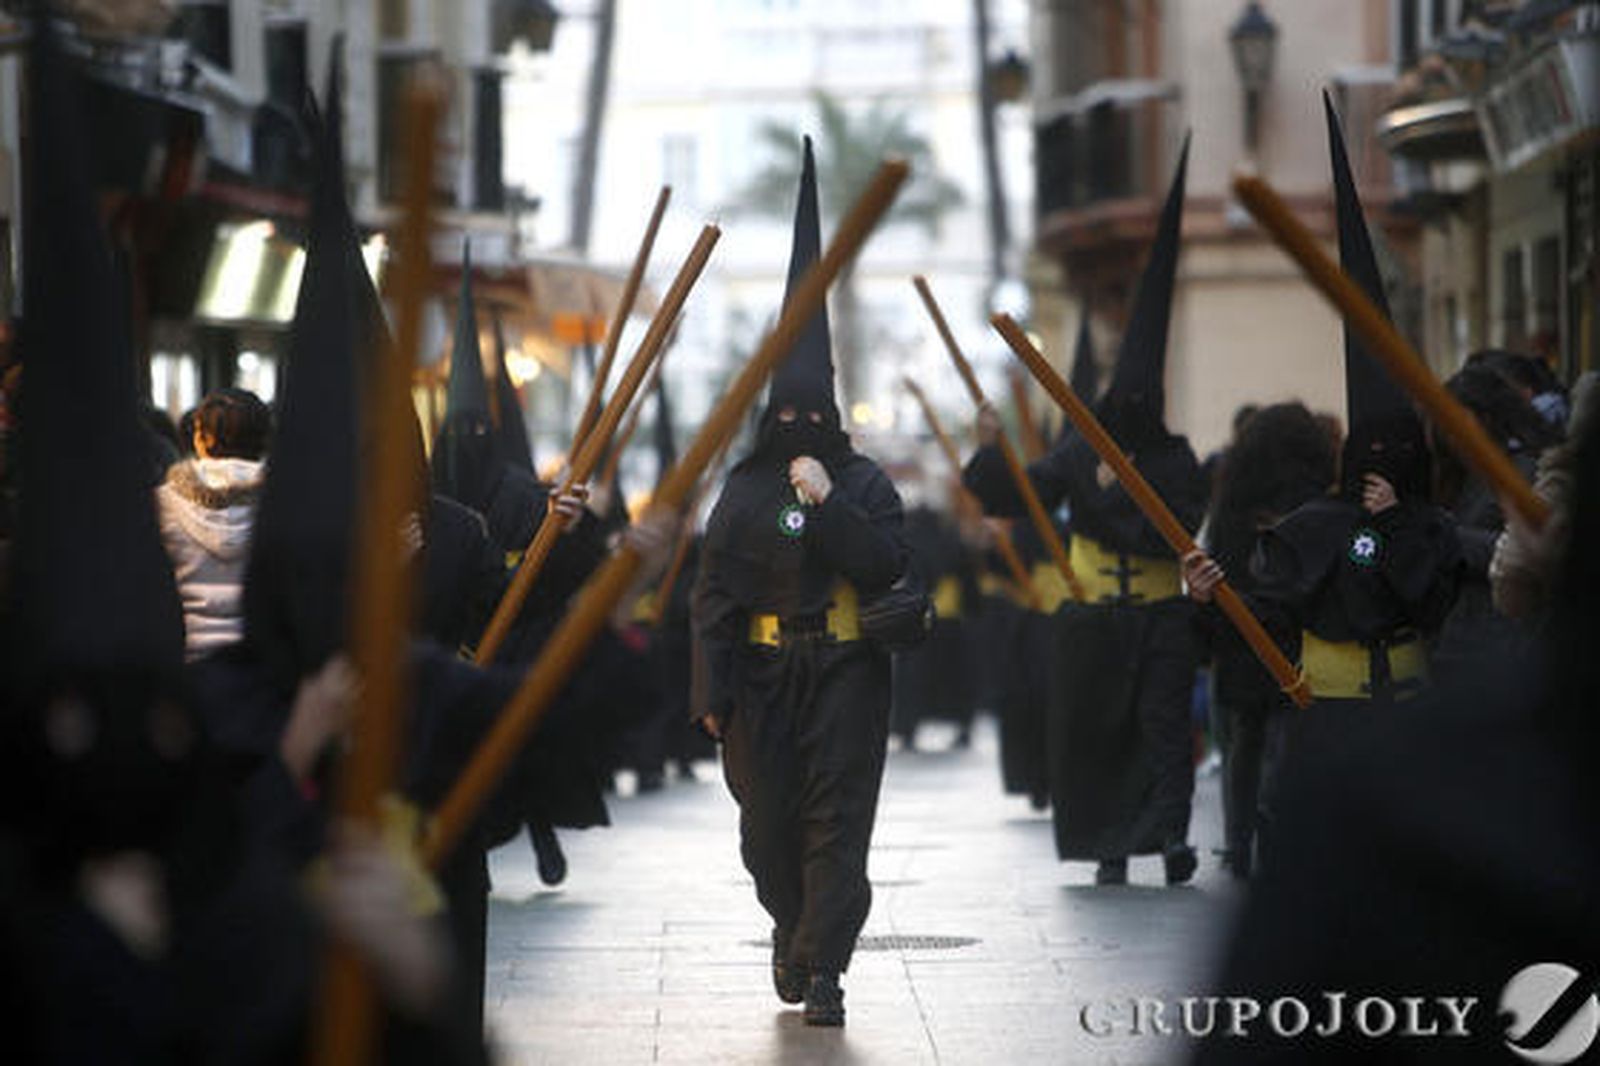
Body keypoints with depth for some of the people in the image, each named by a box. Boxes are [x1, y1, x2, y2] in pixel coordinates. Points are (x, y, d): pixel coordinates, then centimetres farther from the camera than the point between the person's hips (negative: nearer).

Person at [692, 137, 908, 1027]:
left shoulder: (866, 483, 4)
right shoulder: (746, 492, 5)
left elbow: (888, 567, -10)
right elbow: (716, 594, 2)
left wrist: (830, 505, -17)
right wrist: (713, 691, -4)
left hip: (846, 674, -1)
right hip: (763, 676, 1)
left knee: (838, 819, -7)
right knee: (770, 820, 5)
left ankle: (821, 967, -9)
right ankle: (798, 929, 32)